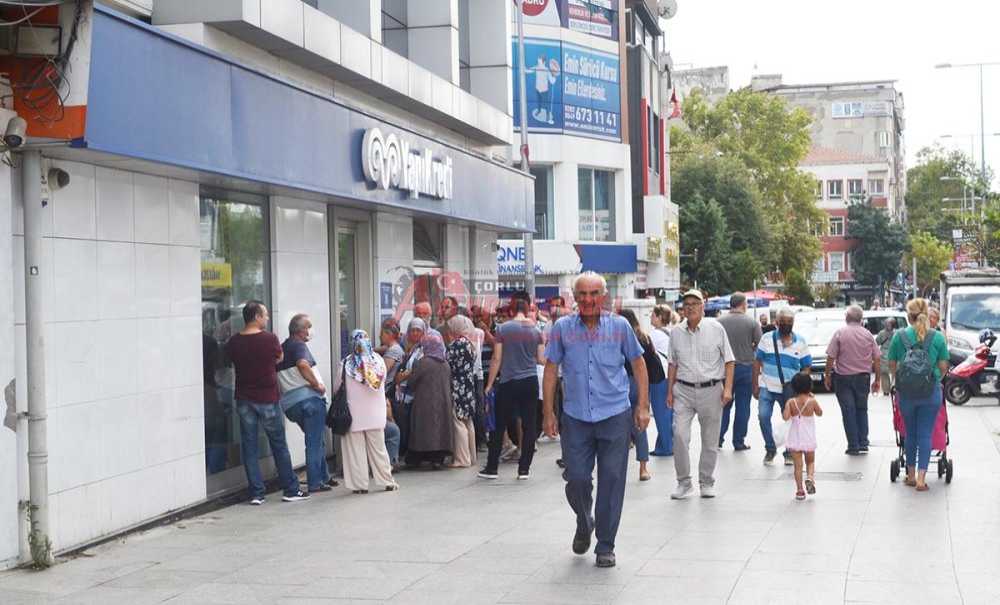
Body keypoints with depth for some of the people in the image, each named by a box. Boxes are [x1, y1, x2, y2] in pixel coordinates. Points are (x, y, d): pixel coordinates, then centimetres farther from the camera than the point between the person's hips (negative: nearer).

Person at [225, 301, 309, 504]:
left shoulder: (233, 342, -3)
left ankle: (256, 493, 7)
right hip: (267, 398, -3)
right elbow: (279, 358, 3)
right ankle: (291, 490, 15)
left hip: (244, 399, 3)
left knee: (249, 446, 7)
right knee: (279, 445, 9)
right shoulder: (269, 339, -14)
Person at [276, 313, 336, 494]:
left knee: (315, 439, 20)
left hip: (289, 402, 8)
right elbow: (303, 364, -28)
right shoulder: (299, 345, -7)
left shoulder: (282, 348, 18)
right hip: (308, 397, -8)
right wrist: (317, 384, -17)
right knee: (315, 442, -3)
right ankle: (315, 482, -3)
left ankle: (324, 477, 26)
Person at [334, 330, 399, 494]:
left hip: (354, 415, -3)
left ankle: (360, 484, 6)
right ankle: (388, 482, 17)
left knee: (356, 450, 5)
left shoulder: (346, 364, -14)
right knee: (378, 448, 12)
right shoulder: (379, 361, -6)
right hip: (375, 414, 3)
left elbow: (337, 388, -4)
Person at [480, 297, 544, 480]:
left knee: (499, 425, 6)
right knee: (529, 425, 6)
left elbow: (497, 359, -5)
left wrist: (489, 384, 1)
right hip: (530, 382, 2)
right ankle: (524, 469, 7)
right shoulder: (536, 330, 2)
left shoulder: (503, 329, -6)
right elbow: (541, 358, 6)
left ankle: (491, 468, 11)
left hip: (508, 383, -2)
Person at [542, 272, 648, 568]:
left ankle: (605, 546, 16)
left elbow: (638, 364, 8)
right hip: (575, 418, 0)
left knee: (612, 480, 2)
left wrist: (643, 406, 4)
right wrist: (548, 412, 3)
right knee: (576, 478, -2)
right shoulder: (562, 328, 0)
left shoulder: (619, 326, 0)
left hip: (615, 415, 0)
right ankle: (584, 523, 31)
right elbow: (551, 370, 6)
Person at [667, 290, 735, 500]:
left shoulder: (716, 328, -1)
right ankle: (684, 482, -1)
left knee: (710, 440, 6)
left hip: (711, 390, -1)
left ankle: (706, 483, 20)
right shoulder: (676, 332, 7)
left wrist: (727, 388, -6)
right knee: (679, 434, -13)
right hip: (683, 390, 1)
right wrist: (670, 391, 11)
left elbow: (729, 360, 2)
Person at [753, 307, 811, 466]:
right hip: (767, 387, -1)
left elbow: (806, 367, 7)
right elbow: (757, 362, 5)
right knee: (763, 416, -16)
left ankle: (789, 453, 21)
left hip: (789, 390, 1)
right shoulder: (767, 339, 2)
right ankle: (770, 449, 2)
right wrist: (755, 385, 0)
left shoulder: (801, 343, 3)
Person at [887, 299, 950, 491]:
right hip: (931, 392, -1)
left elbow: (892, 365, 6)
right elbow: (943, 366, 1)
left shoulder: (899, 336, -2)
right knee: (925, 434, 3)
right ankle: (921, 479, -1)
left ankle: (911, 476, 24)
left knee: (910, 433, 14)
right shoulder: (938, 337, -3)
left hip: (906, 391, 1)